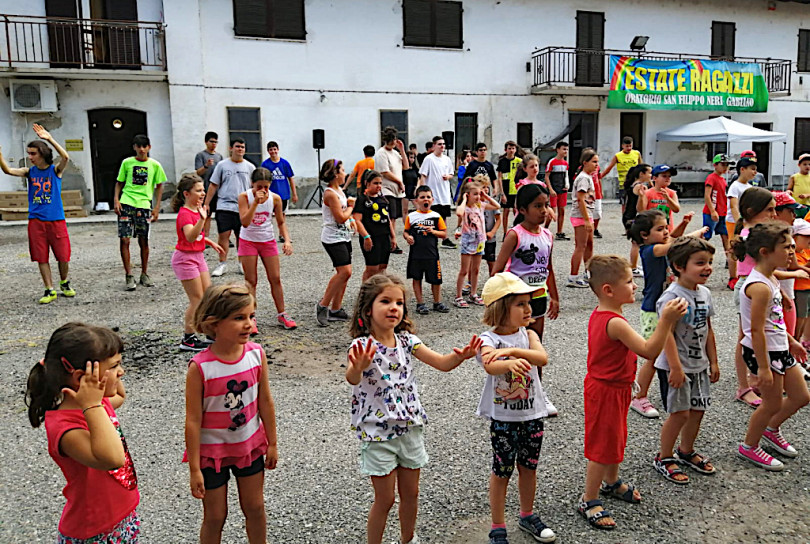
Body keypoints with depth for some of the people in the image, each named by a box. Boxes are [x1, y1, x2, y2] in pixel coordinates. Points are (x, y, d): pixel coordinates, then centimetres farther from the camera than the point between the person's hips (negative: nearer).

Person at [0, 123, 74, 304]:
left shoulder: (55, 170, -2)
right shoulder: (29, 172, 7)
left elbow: (66, 157, -22)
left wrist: (50, 139, -30)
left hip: (56, 220, -3)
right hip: (36, 221, 3)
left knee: (63, 256, 2)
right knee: (41, 258, 4)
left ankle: (64, 283, 27)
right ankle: (50, 290, 13)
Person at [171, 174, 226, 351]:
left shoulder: (197, 210, 10)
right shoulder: (184, 214, -19)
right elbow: (190, 237, -36)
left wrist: (211, 242, 22)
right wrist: (202, 219, -46)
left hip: (198, 257, 9)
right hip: (185, 258, -9)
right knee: (197, 300, -5)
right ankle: (188, 340, 5)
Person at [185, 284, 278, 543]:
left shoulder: (256, 354, -13)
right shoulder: (200, 367, -25)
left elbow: (265, 401, -2)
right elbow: (193, 420, -18)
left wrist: (272, 443, 6)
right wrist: (194, 469, -12)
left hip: (250, 445, 3)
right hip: (213, 451, -3)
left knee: (255, 508, 19)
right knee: (215, 517, 14)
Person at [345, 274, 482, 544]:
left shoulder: (407, 341, -2)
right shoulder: (362, 346, -19)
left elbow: (443, 363, -7)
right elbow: (352, 379, -39)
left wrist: (461, 355, -29)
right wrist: (358, 367, -63)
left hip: (410, 428, 5)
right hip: (378, 433, -5)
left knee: (411, 493, 19)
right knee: (385, 498, 6)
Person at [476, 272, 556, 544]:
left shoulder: (528, 335, -2)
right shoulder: (488, 339, -14)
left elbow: (542, 358, -22)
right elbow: (490, 367, -36)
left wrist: (512, 350, -35)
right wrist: (512, 363, -57)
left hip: (532, 414, 4)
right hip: (503, 417, -4)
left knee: (529, 467, 18)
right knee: (502, 471, 8)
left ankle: (527, 516, 40)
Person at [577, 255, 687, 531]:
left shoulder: (598, 314, 2)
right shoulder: (615, 323, -30)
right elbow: (649, 351, -32)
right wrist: (667, 320, -36)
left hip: (608, 387, 10)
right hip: (608, 392, -10)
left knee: (615, 438, 26)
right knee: (603, 447, 4)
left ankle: (611, 483, 47)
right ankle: (589, 501, 19)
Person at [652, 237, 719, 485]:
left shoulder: (704, 293, 5)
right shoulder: (671, 296, -20)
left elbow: (708, 329, 13)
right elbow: (667, 333, -24)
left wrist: (713, 362, 15)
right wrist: (675, 367, -26)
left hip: (699, 364, 8)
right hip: (675, 366, -8)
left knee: (698, 409, 15)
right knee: (680, 413, -3)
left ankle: (686, 451, 36)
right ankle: (664, 458, 17)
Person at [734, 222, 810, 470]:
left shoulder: (770, 279, 6)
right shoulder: (759, 286, -25)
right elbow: (756, 330, -25)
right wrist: (763, 368, -22)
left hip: (779, 349, 10)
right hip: (762, 353, -10)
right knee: (773, 403, 5)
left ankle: (771, 430, 40)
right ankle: (749, 446, 26)